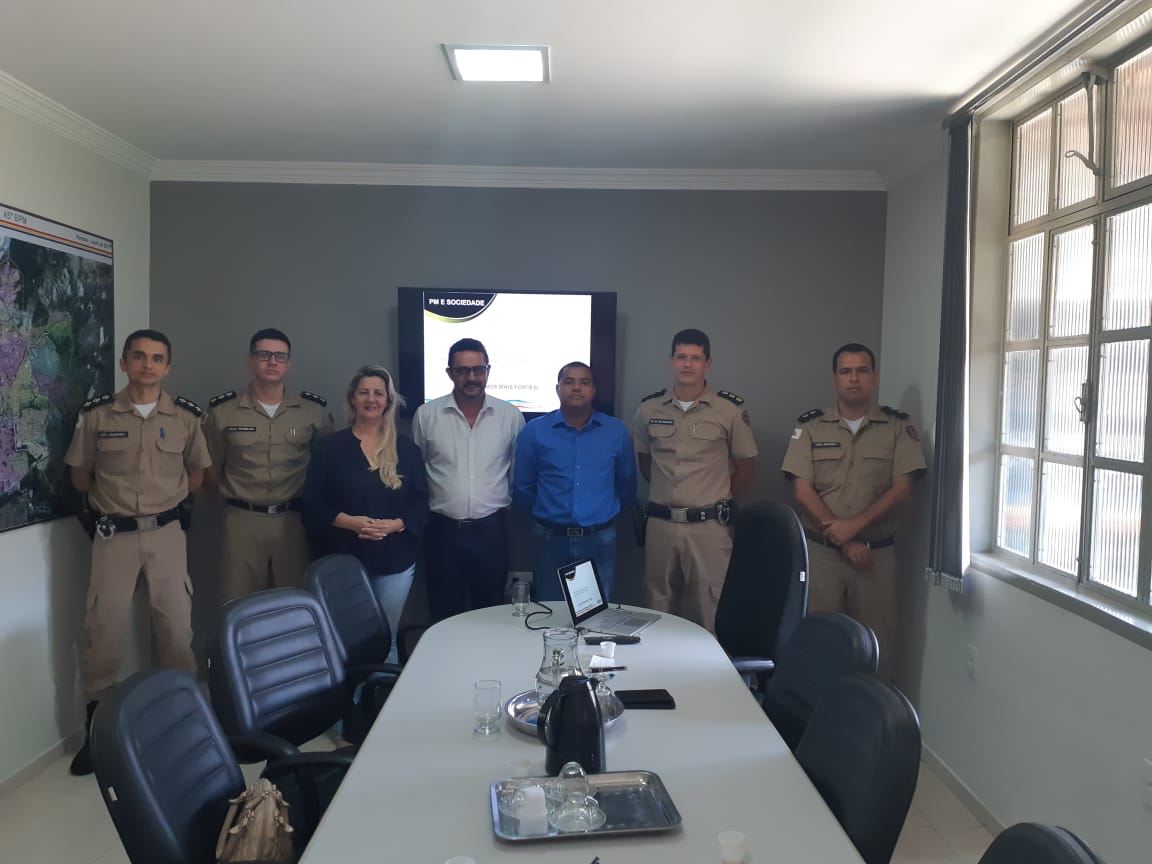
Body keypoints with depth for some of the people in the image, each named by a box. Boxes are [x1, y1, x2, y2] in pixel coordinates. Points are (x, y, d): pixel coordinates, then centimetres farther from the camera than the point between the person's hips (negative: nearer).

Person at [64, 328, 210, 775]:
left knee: (177, 626, 7)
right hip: (114, 534, -1)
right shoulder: (95, 414, -3)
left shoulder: (186, 416, -1)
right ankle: (97, 724, 19)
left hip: (166, 532, 1)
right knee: (104, 628, 3)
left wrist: (166, 496, 6)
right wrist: (113, 498, 6)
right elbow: (80, 477, 8)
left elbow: (197, 473, 12)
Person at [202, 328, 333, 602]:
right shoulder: (221, 410, 0)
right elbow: (210, 469, 9)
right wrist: (235, 495, 4)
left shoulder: (315, 409, 1)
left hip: (294, 520, 0)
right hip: (242, 520, 0)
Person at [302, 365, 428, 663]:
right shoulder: (329, 447, 0)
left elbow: (420, 502, 4)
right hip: (344, 559, -1)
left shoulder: (406, 449, 4)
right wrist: (349, 521, -17)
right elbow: (313, 504, -1)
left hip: (395, 559, 1)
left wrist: (395, 524, -14)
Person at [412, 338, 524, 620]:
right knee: (445, 616, 10)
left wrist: (505, 500, 8)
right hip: (443, 528, 0)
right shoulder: (426, 415, -2)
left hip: (491, 529, 1)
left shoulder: (510, 415, -1)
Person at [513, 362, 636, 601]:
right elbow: (522, 489, 7)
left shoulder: (616, 431, 2)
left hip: (600, 541, 1)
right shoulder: (535, 431, -1)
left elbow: (626, 485, 14)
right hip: (552, 540, 0)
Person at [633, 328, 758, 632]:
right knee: (658, 609, 12)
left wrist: (718, 502, 5)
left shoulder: (730, 409, -4)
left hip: (709, 526, -3)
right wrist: (665, 492, 12)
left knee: (709, 611, 3)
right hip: (660, 523, 3)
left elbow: (746, 466, 5)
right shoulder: (649, 407, 4)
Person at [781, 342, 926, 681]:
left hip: (877, 551, 0)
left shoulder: (898, 426, 3)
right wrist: (844, 540, -11)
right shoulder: (810, 426, 2)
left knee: (876, 639, 5)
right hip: (820, 550, 0)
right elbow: (803, 491, -4)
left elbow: (901, 489, -4)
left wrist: (854, 525, -15)